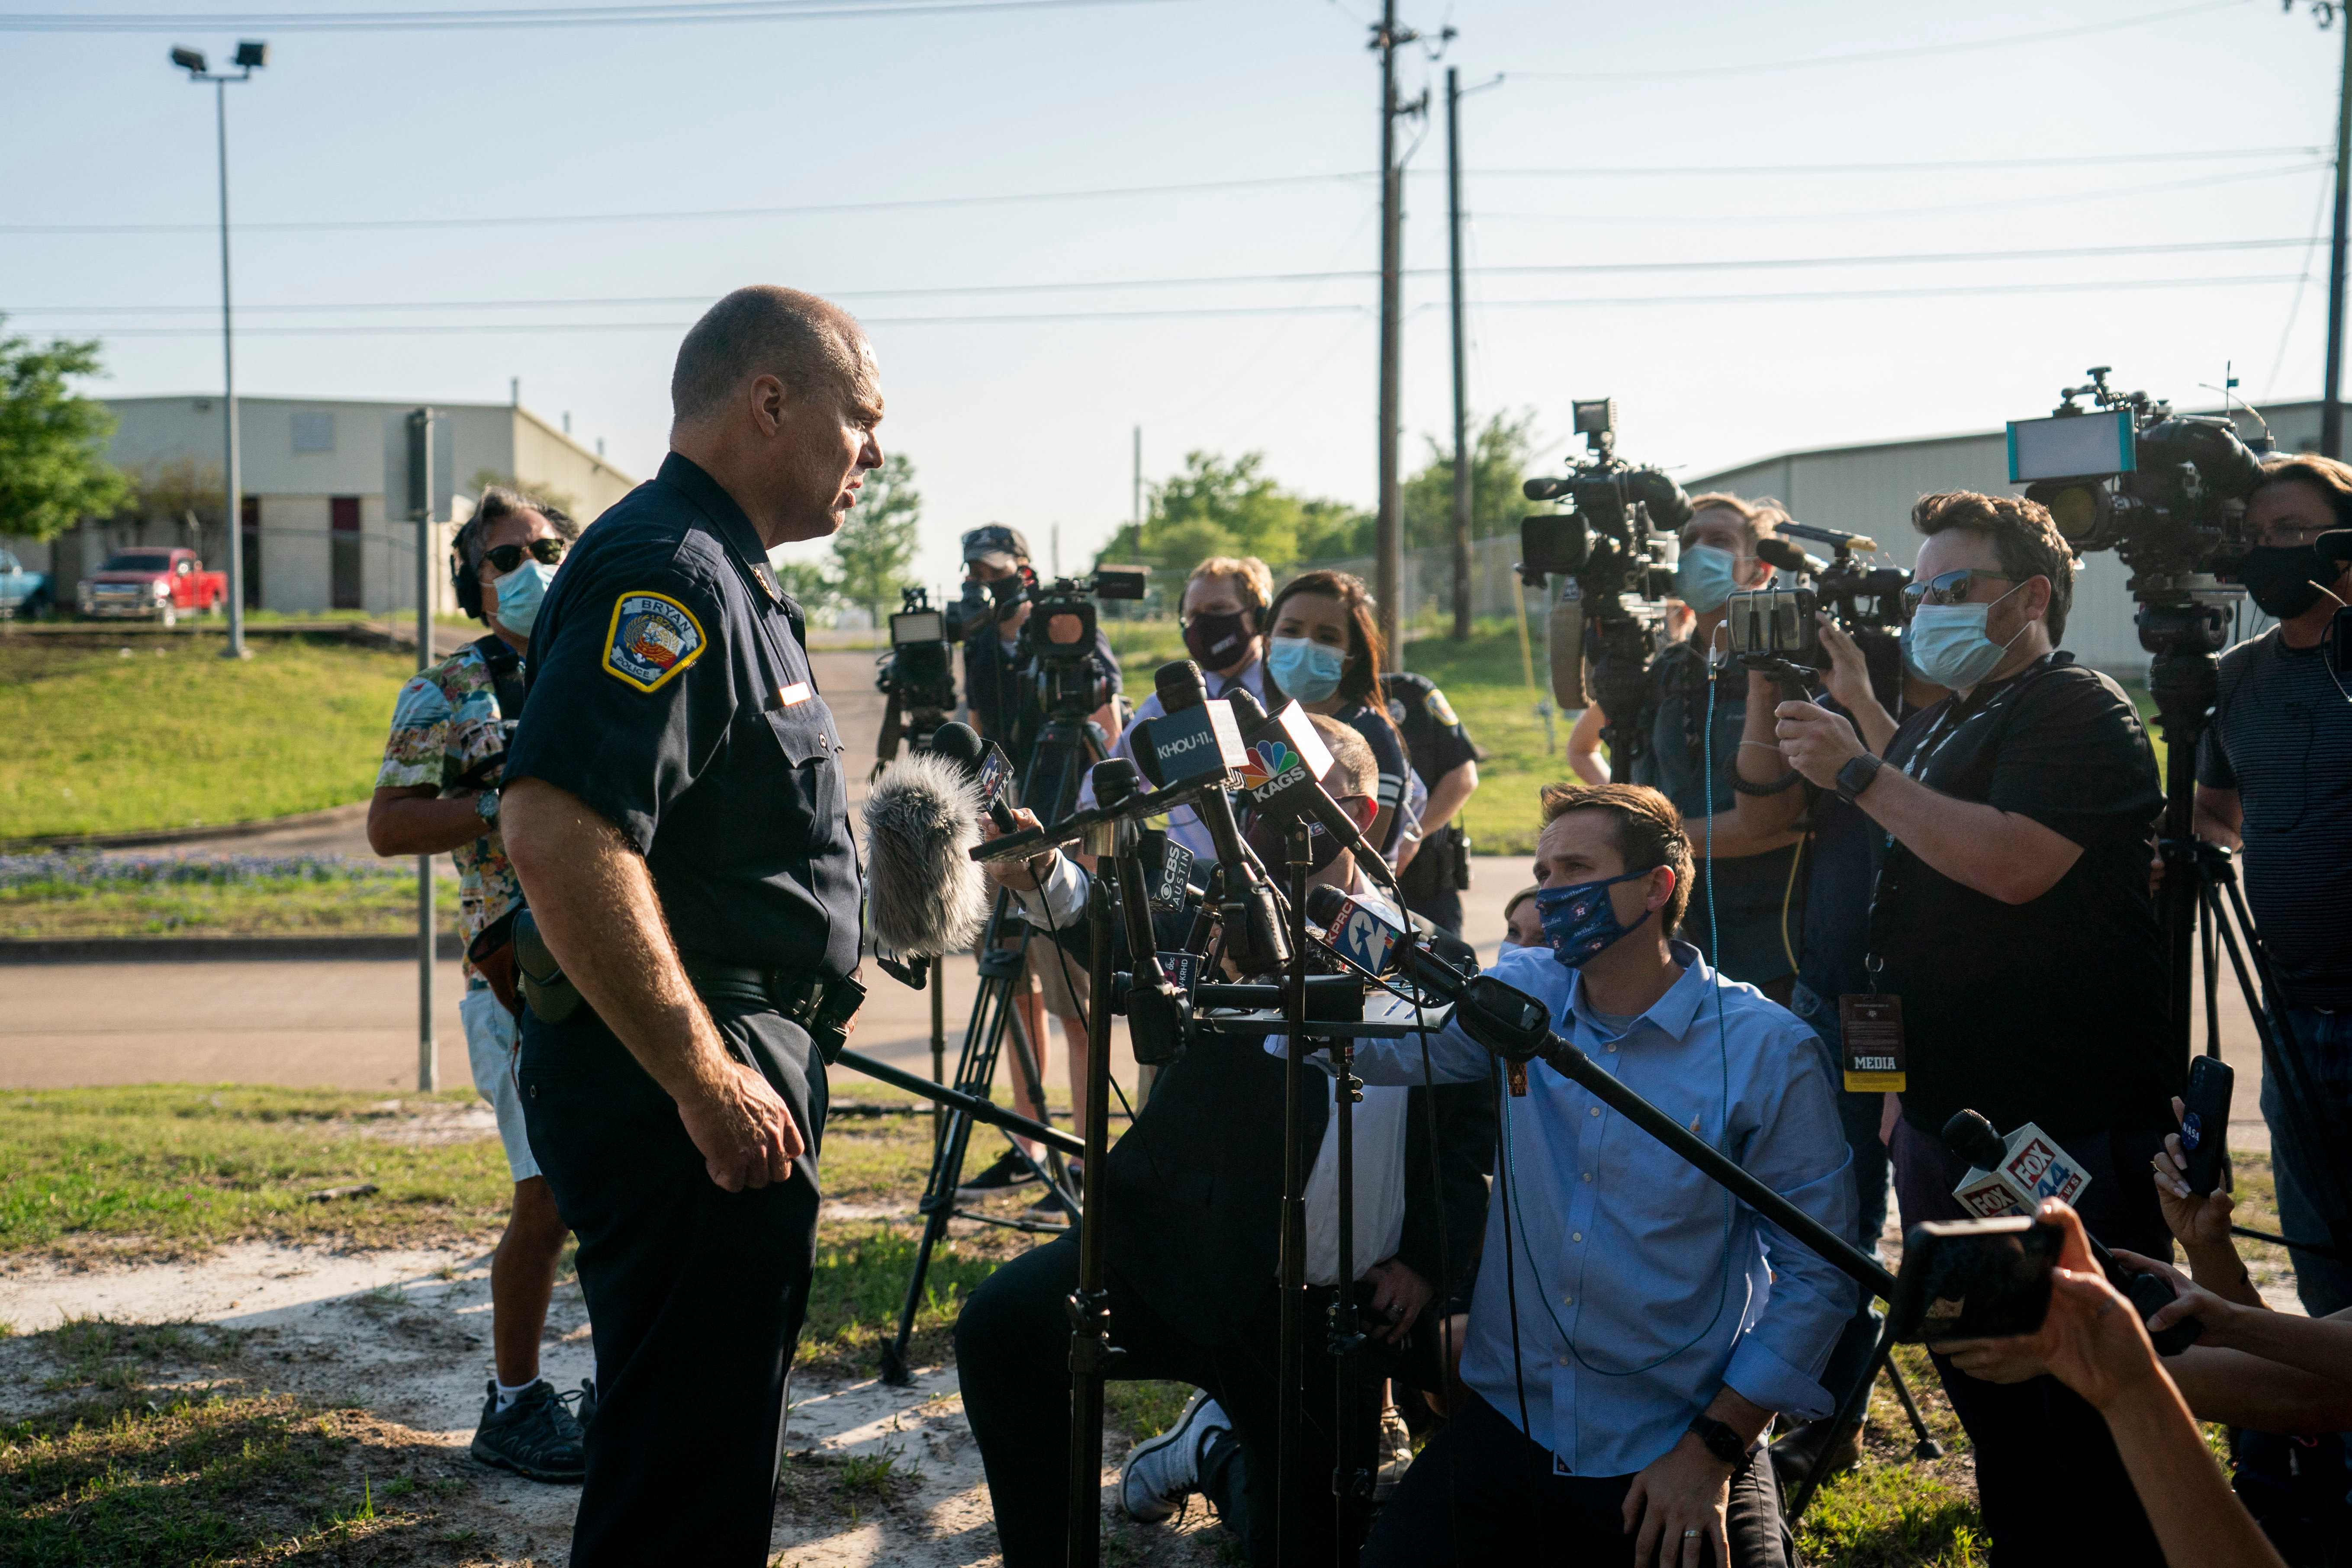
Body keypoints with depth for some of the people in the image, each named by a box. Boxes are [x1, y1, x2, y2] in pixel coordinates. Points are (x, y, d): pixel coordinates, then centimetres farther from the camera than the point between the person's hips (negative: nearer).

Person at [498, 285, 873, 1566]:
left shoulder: (724, 573, 18)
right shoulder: (667, 570, -17)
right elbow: (558, 832, -30)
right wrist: (706, 1080, -27)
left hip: (725, 1074, 11)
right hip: (699, 1084, -11)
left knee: (712, 1448, 20)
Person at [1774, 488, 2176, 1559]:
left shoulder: (2078, 713, -9)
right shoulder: (1934, 726, 19)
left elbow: (2014, 864, -25)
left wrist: (1861, 774, -20)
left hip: (2065, 1132, -9)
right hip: (1944, 1111, 9)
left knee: (2080, 1405, -5)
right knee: (1978, 1379, 16)